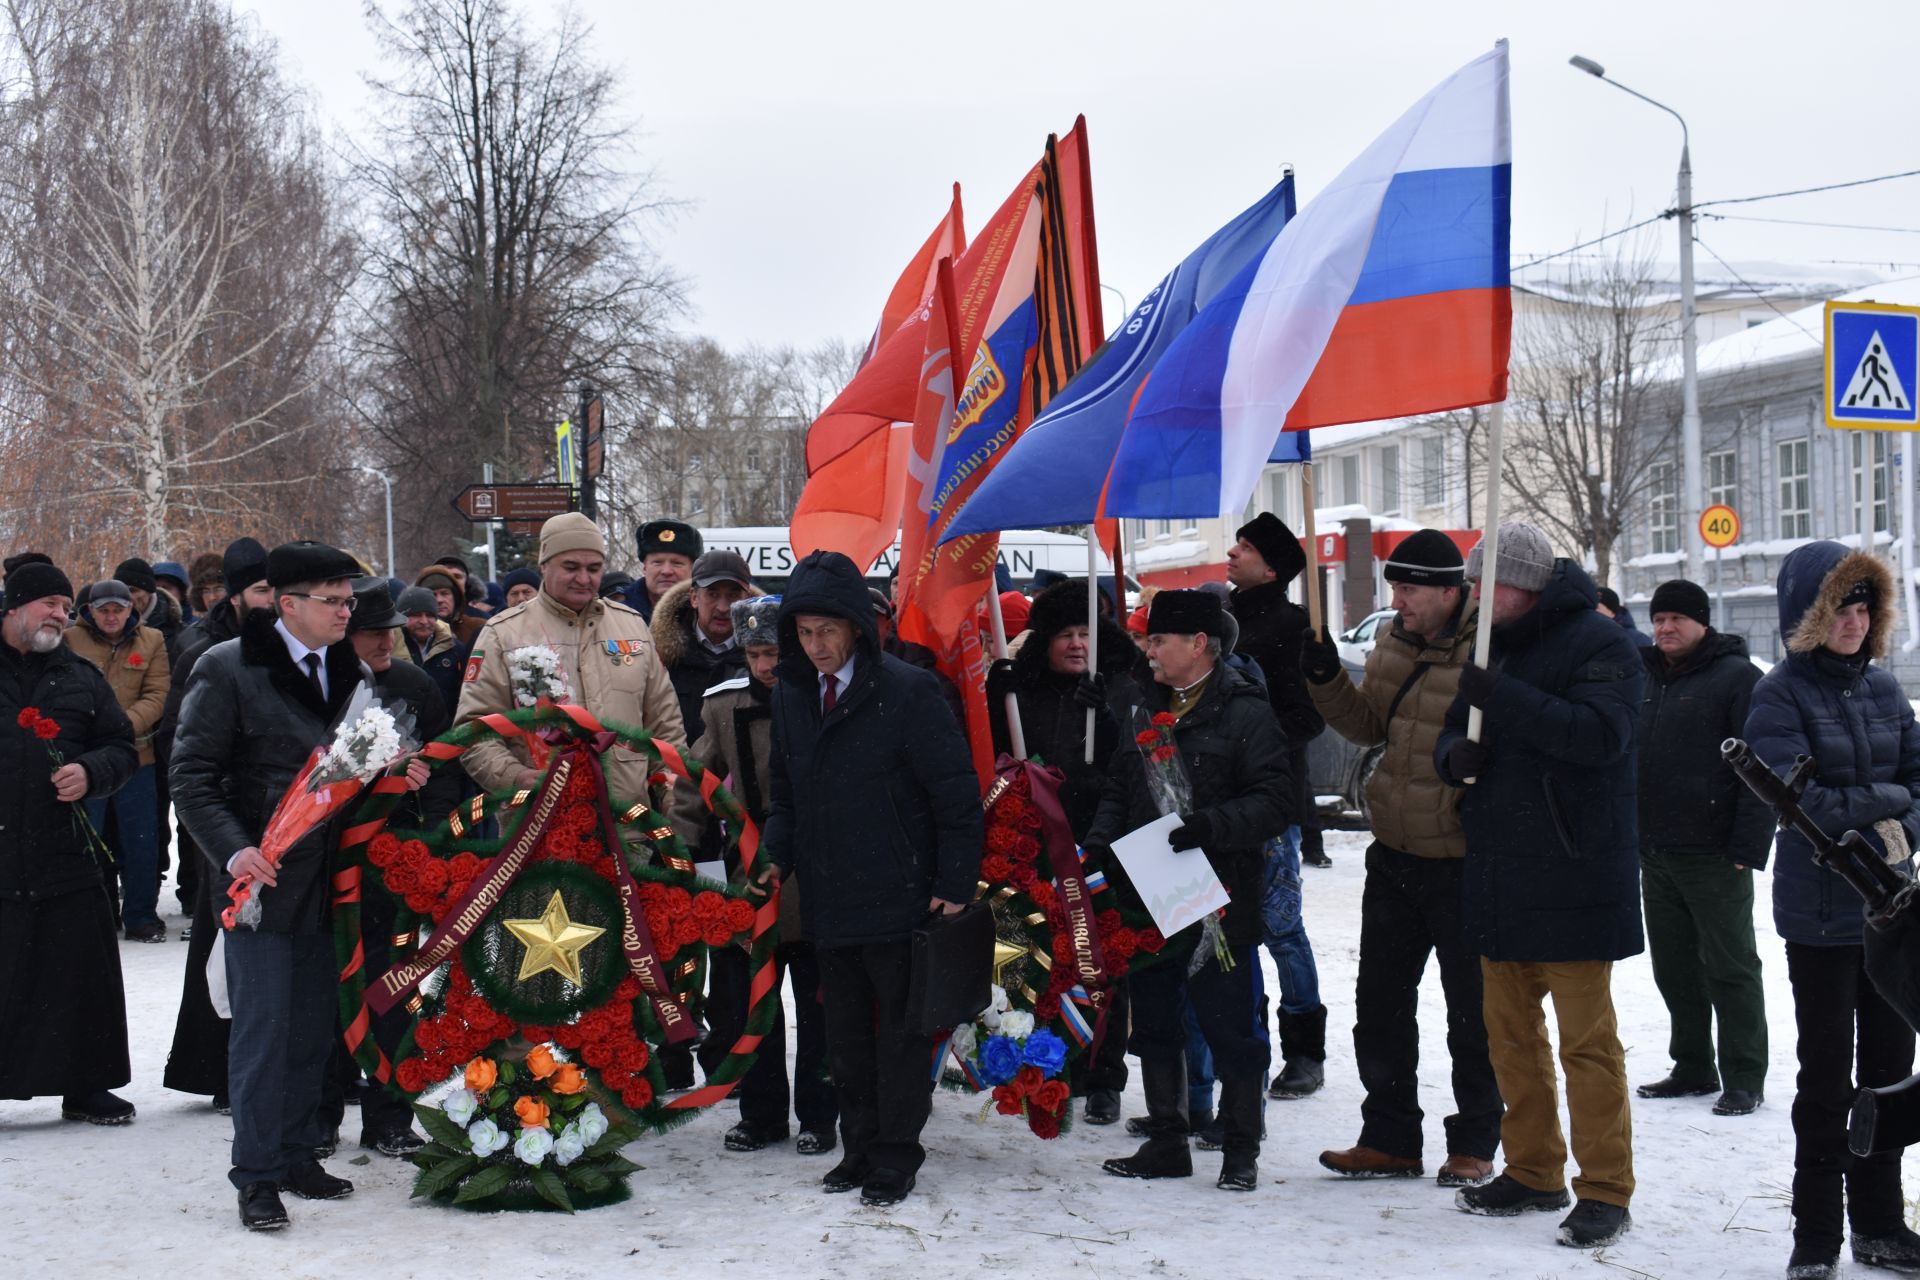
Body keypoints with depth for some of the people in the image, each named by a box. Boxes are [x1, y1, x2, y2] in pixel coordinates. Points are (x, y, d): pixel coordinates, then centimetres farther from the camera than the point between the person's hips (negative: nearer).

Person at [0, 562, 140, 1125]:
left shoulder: (80, 677, 13)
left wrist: (91, 773, -4)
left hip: (63, 852, 3)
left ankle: (85, 1085, 19)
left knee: (82, 976, 7)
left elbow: (122, 746, 15)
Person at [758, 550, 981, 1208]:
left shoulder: (907, 691, -13)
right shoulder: (791, 696, 7)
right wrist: (777, 857, 4)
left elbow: (956, 794, -10)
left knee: (899, 1024, 4)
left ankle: (896, 1154, 13)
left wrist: (955, 883, -12)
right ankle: (861, 1146, 24)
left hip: (898, 894, -6)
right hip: (826, 897, 6)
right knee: (846, 1028, 13)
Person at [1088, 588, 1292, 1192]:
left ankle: (1240, 1150, 12)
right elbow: (1117, 790, 18)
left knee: (1231, 1026, 1)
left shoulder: (1245, 713, -8)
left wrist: (1210, 826, -27)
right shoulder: (1145, 708, 13)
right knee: (1153, 1023, 14)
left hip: (1220, 901, -7)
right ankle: (1165, 1142, 26)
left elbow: (1274, 802, -14)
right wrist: (1097, 846, 1)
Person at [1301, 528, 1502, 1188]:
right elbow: (1368, 725, 15)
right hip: (1394, 855, 8)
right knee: (1380, 1002, 14)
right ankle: (1390, 1139, 25)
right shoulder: (1394, 643, 7)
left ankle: (1473, 1145, 19)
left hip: (1462, 862, -8)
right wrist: (1327, 679, 2)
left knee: (1472, 1011, 6)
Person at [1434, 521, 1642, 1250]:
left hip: (1572, 878, -8)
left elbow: (1600, 732, -24)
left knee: (1587, 1039, -4)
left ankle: (1604, 1193, 2)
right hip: (1499, 877, 8)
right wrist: (1453, 753, -5)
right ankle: (1532, 1172, 25)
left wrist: (1505, 698, -27)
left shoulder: (1597, 644, -9)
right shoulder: (1491, 648, 14)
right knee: (1509, 1032, 14)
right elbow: (1454, 732, 19)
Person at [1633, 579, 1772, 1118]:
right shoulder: (1646, 678, 14)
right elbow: (1627, 758, 22)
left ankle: (1744, 1079, 5)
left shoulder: (1736, 677, -7)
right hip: (1655, 852, 7)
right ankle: (1693, 1069, 24)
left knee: (1731, 969, -1)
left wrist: (1747, 847, -18)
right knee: (1674, 968, 13)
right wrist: (1634, 834, 14)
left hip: (1713, 855, -7)